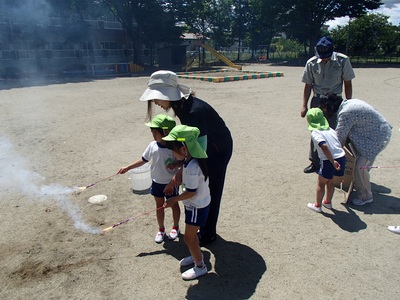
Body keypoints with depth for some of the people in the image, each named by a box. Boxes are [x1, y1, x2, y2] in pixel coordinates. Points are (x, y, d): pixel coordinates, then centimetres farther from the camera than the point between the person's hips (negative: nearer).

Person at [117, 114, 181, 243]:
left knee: (174, 204, 16)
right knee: (159, 206, 17)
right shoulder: (152, 145, -9)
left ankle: (175, 227, 39)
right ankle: (161, 229, 37)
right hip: (157, 182, 4)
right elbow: (143, 160, 1)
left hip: (171, 183, -4)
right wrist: (127, 168, 1)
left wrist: (175, 164, -30)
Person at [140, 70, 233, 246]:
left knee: (210, 192, 5)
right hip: (206, 146, 8)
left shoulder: (194, 111, -35)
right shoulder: (180, 105, -7)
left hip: (218, 149, -8)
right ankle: (203, 228, 37)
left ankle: (208, 235, 25)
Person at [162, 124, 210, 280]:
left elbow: (191, 192, -26)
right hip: (195, 204, 9)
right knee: (191, 233, 25)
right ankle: (196, 255, 47)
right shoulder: (190, 160, -3)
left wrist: (174, 200, -14)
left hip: (197, 206, -9)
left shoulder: (192, 167, -32)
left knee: (189, 237, 6)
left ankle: (200, 266, 25)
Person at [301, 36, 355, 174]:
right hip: (317, 100, 2)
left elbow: (347, 84, -1)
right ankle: (315, 162, 20)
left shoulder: (342, 60, -8)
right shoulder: (311, 63, -4)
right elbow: (308, 85, 3)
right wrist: (304, 106, 0)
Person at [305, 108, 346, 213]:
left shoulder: (315, 133, -8)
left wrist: (333, 162, -22)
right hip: (342, 157, 6)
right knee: (330, 181, 26)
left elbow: (324, 146, -23)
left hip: (329, 161, -6)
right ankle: (328, 202, 42)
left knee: (321, 184, 15)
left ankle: (318, 205, 28)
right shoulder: (330, 130, 13)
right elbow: (339, 143, 12)